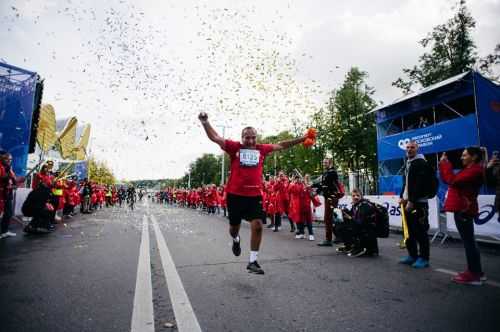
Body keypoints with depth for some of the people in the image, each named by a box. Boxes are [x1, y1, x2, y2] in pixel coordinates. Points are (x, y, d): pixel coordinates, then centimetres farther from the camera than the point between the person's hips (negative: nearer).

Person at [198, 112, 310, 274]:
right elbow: (214, 137, -4)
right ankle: (236, 240, 52)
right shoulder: (234, 147, -1)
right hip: (235, 194, -1)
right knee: (234, 226, 14)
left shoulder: (261, 149, 6)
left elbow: (281, 145, 15)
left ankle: (253, 261, 7)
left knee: (257, 225, -9)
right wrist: (205, 122, -17)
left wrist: (302, 139, 16)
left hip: (255, 195, 1)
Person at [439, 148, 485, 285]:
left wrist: (445, 164, -15)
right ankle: (476, 271, 25)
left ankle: (473, 274, 2)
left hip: (463, 210, -11)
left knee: (468, 241, -5)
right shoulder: (469, 170, 19)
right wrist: (444, 164, 9)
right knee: (469, 241, 15)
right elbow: (449, 180, 16)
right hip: (463, 208, 11)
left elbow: (453, 181, -24)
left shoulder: (475, 170, -13)